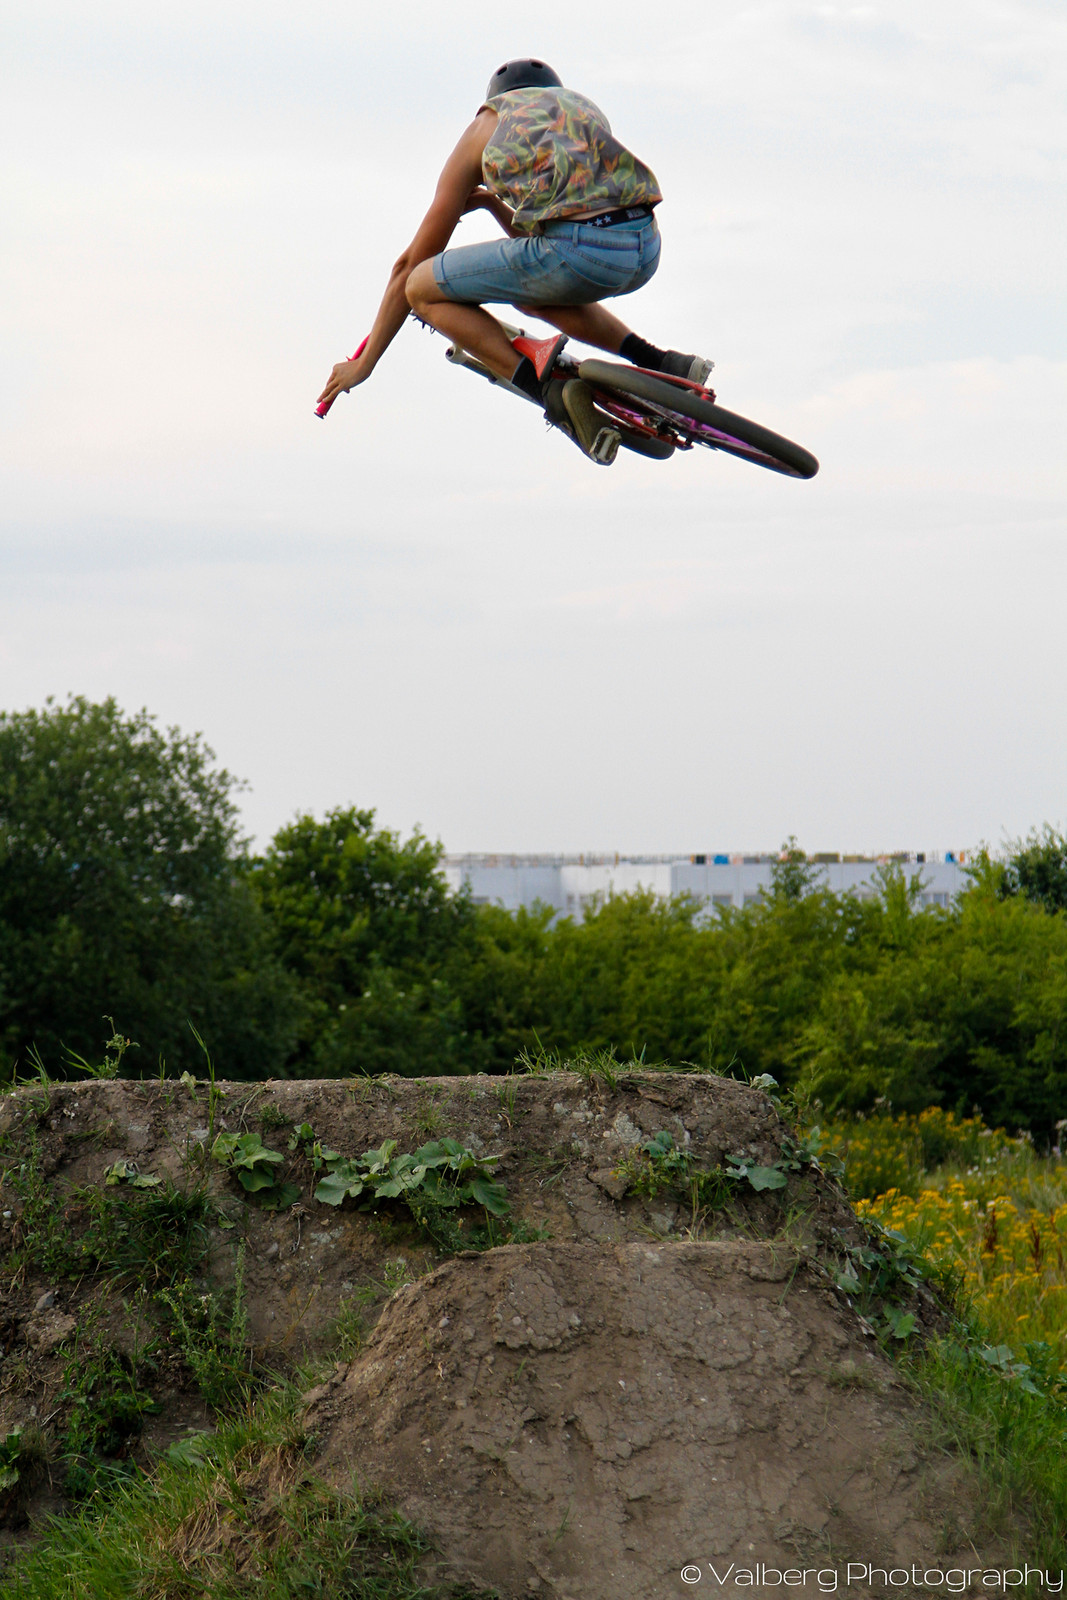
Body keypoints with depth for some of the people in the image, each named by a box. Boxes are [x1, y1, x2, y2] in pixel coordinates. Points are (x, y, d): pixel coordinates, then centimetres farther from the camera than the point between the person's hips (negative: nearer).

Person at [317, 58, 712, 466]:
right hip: (646, 249, 6)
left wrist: (363, 363, 33)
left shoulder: (486, 123, 24)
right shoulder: (582, 108, 35)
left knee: (423, 289, 12)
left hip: (578, 250, -6)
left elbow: (411, 264, 27)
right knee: (533, 293, 36)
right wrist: (494, 204, 52)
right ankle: (663, 366, 18)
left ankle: (550, 389, -4)